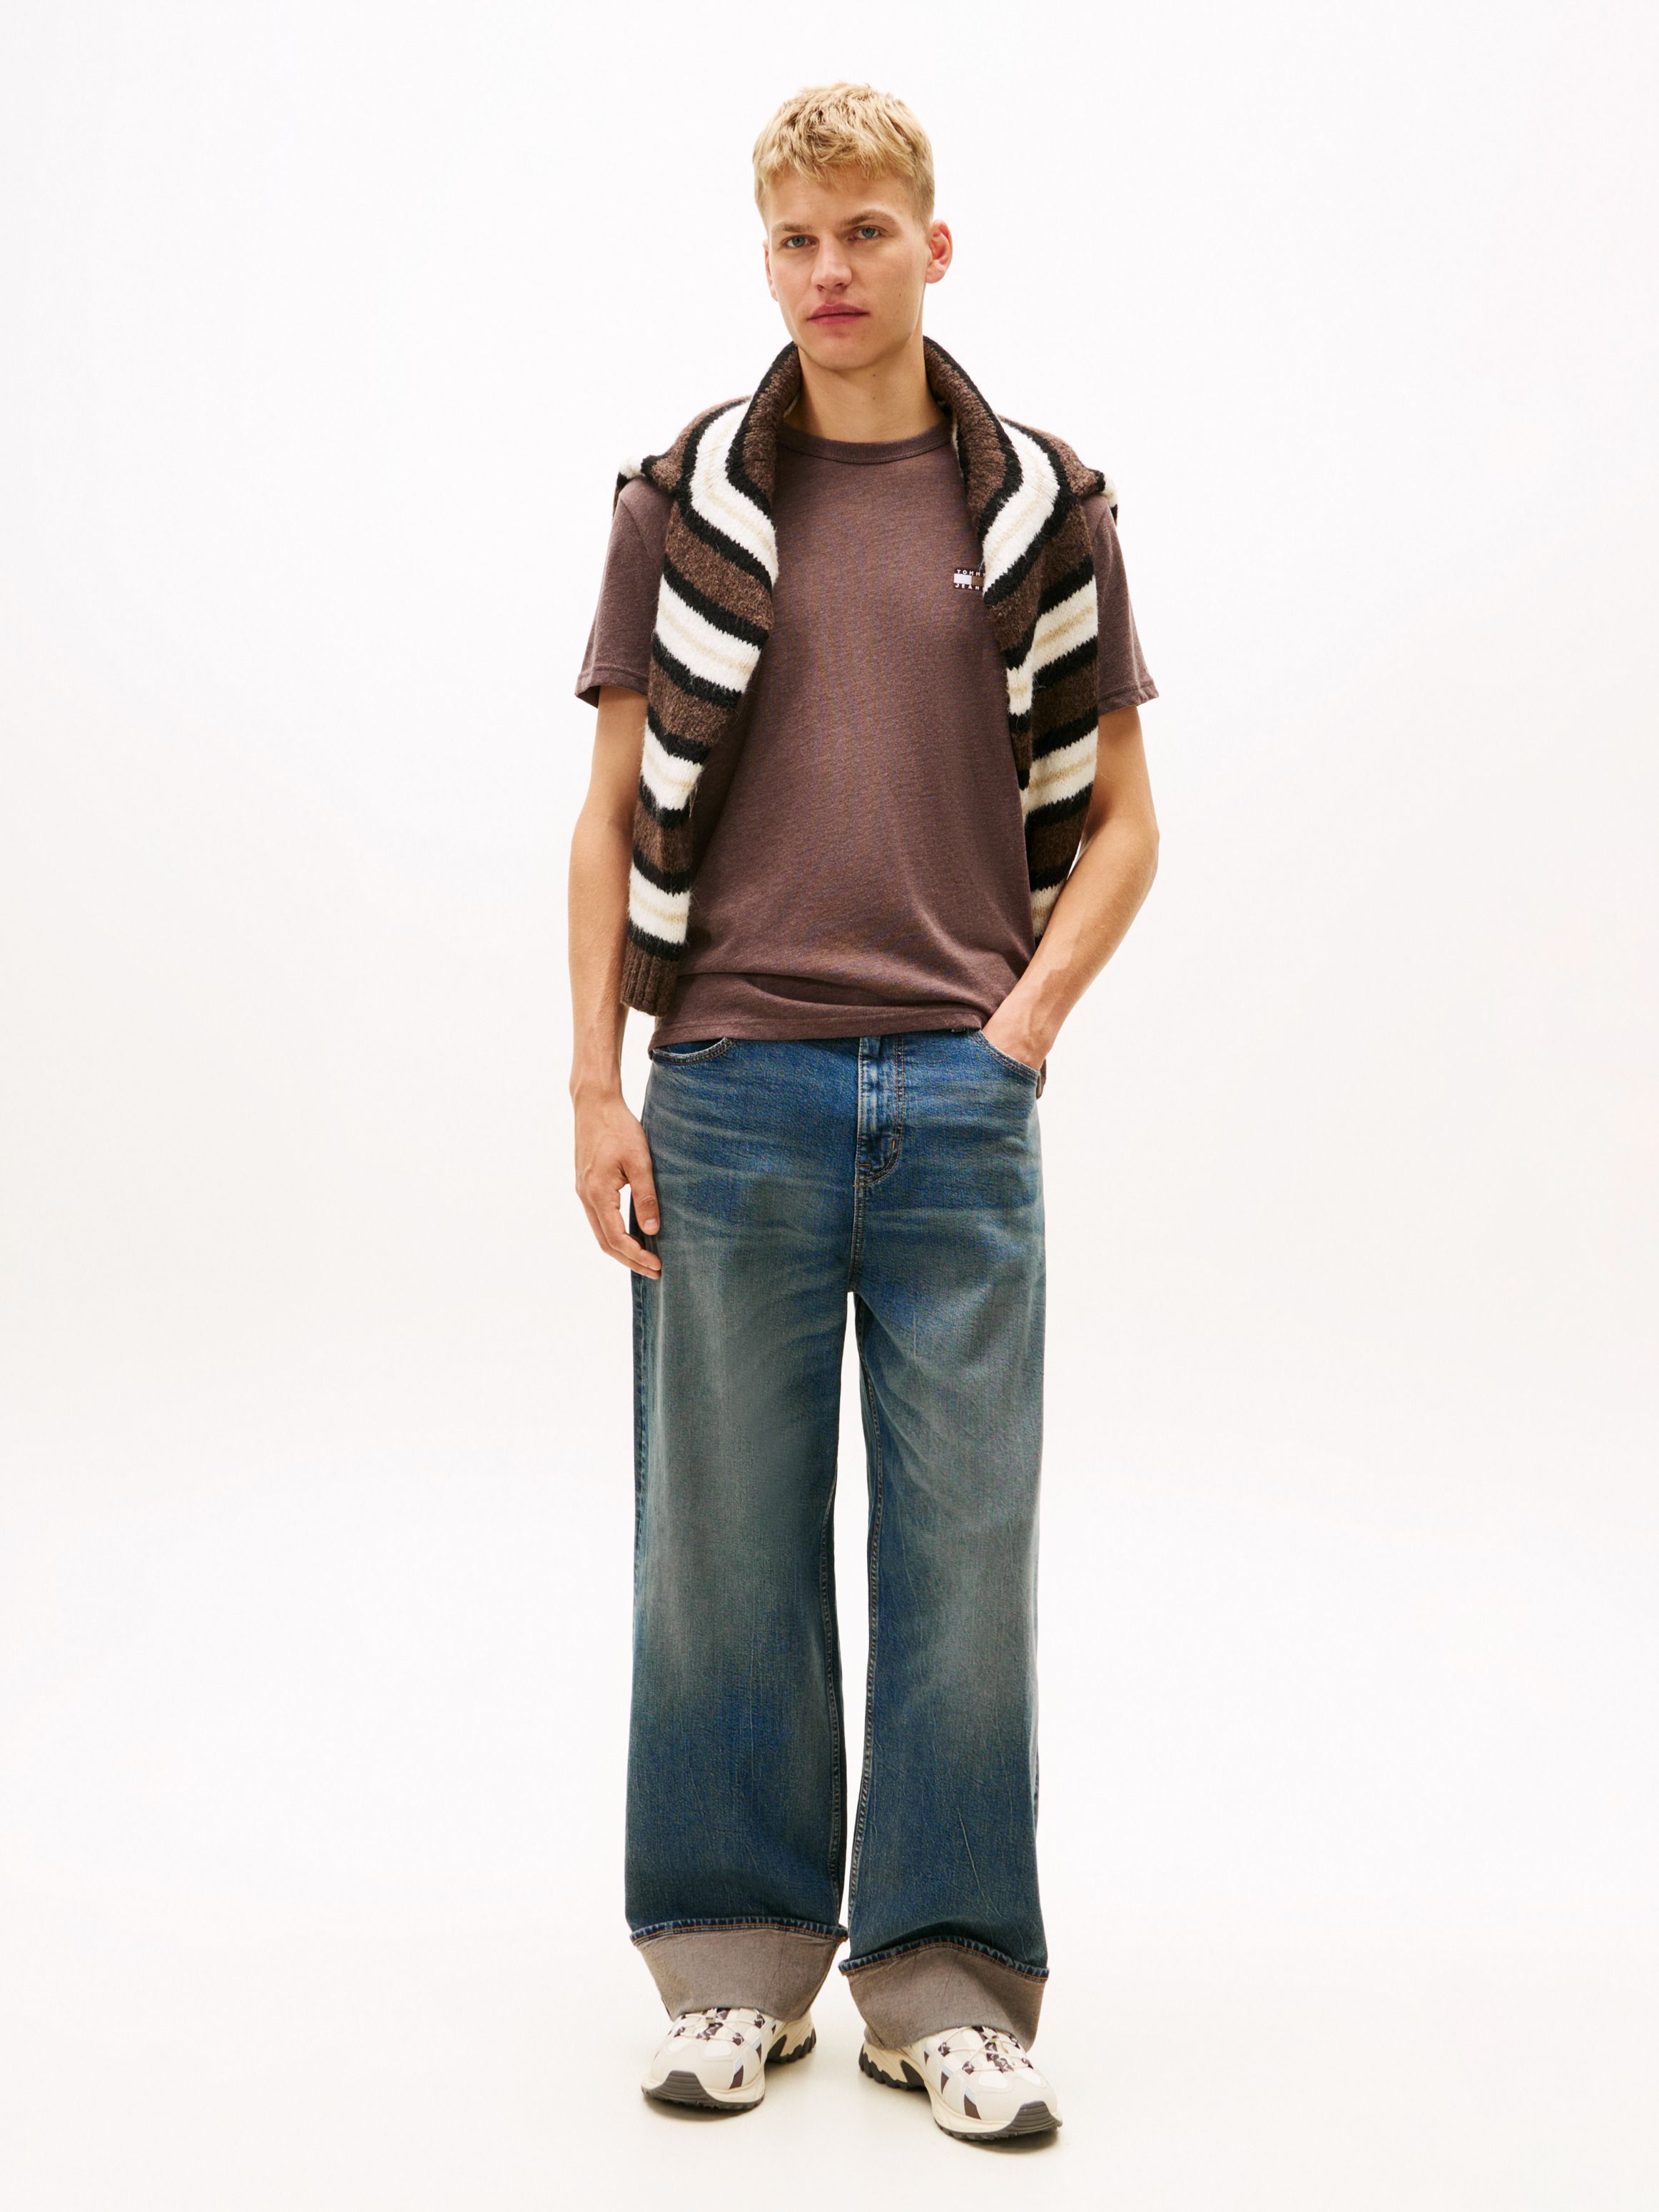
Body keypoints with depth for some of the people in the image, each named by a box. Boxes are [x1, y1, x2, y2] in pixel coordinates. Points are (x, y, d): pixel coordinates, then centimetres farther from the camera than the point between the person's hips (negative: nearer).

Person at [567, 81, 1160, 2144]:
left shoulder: (1040, 507, 8)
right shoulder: (682, 499, 7)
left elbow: (1118, 811, 11)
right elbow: (614, 809, 6)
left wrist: (1031, 1012, -2)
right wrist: (594, 1082, -1)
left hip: (960, 1098, 0)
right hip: (729, 1086, 0)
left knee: (965, 1544, 4)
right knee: (722, 1543, 6)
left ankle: (945, 1977, 17)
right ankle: (737, 1959, 21)